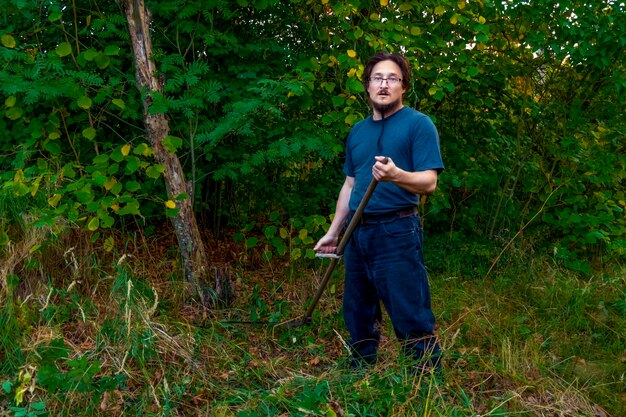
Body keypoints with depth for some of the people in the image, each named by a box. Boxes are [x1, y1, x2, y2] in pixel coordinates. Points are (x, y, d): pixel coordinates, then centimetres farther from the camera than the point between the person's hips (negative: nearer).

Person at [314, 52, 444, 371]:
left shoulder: (418, 124, -4)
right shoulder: (357, 131, 17)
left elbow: (429, 182, -12)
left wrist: (395, 175, -32)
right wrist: (333, 232, 20)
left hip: (397, 233, -7)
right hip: (357, 233, 7)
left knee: (410, 316, -7)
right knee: (357, 313, 14)